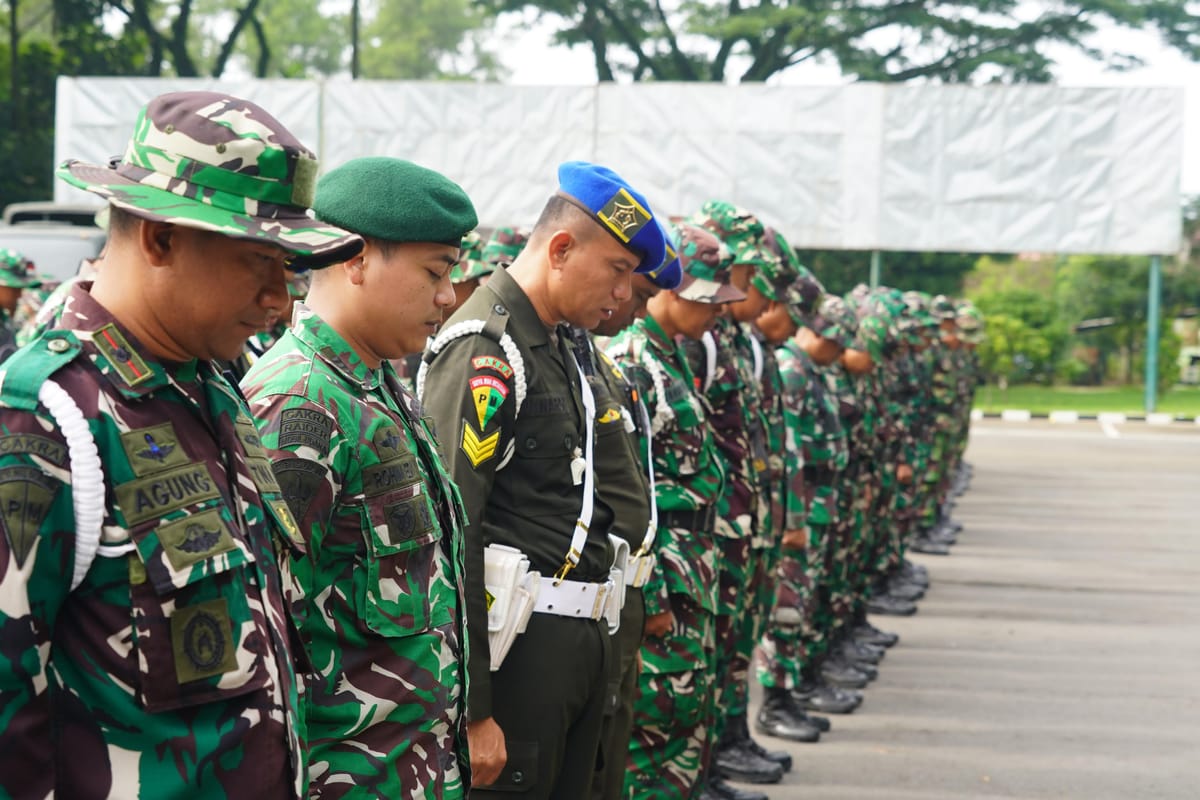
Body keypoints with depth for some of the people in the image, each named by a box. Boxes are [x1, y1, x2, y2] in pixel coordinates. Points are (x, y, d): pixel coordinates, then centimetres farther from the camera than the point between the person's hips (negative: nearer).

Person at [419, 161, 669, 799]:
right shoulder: (484, 349, -14)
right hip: (519, 647, -9)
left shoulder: (557, 347, 16)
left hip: (578, 642, 9)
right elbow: (448, 535, -20)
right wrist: (472, 711, -21)